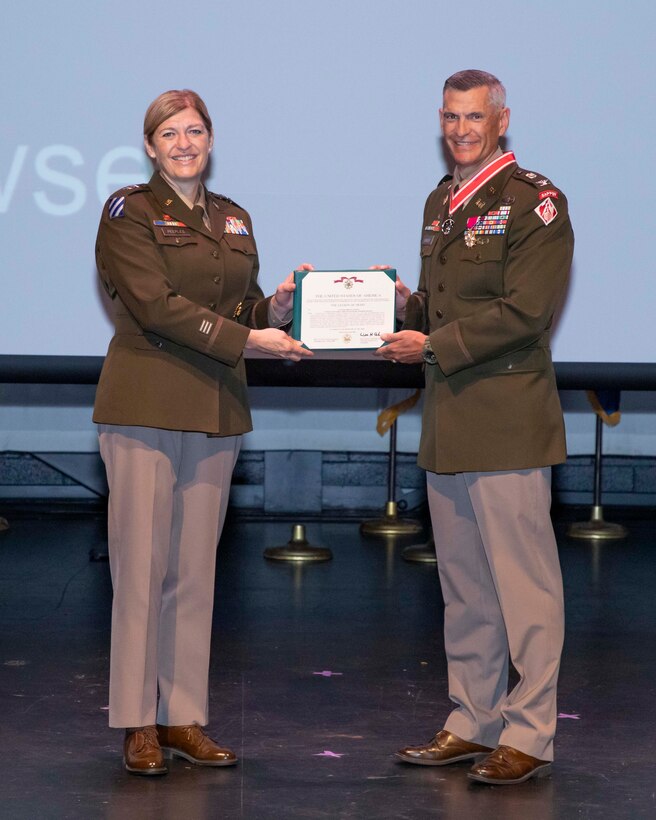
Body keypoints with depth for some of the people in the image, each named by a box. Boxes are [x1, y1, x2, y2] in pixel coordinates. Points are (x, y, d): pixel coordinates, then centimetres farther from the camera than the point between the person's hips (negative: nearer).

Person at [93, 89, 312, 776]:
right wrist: (249, 338, -16)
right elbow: (157, 306, -13)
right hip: (145, 403, -5)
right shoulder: (128, 212, -3)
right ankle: (137, 725, 2)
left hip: (217, 410, 6)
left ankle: (183, 718, 13)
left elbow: (245, 310, 17)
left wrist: (278, 307, -6)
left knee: (195, 568, 7)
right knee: (142, 564, -4)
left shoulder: (233, 220, 16)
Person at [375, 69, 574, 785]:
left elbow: (525, 311, -16)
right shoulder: (440, 202, 18)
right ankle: (472, 721, 22)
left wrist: (434, 346, -15)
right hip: (447, 419, 8)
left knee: (522, 582, -4)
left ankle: (528, 734, 1)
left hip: (507, 418, -8)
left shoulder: (534, 200, -8)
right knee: (463, 584, 13)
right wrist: (407, 307, 4)